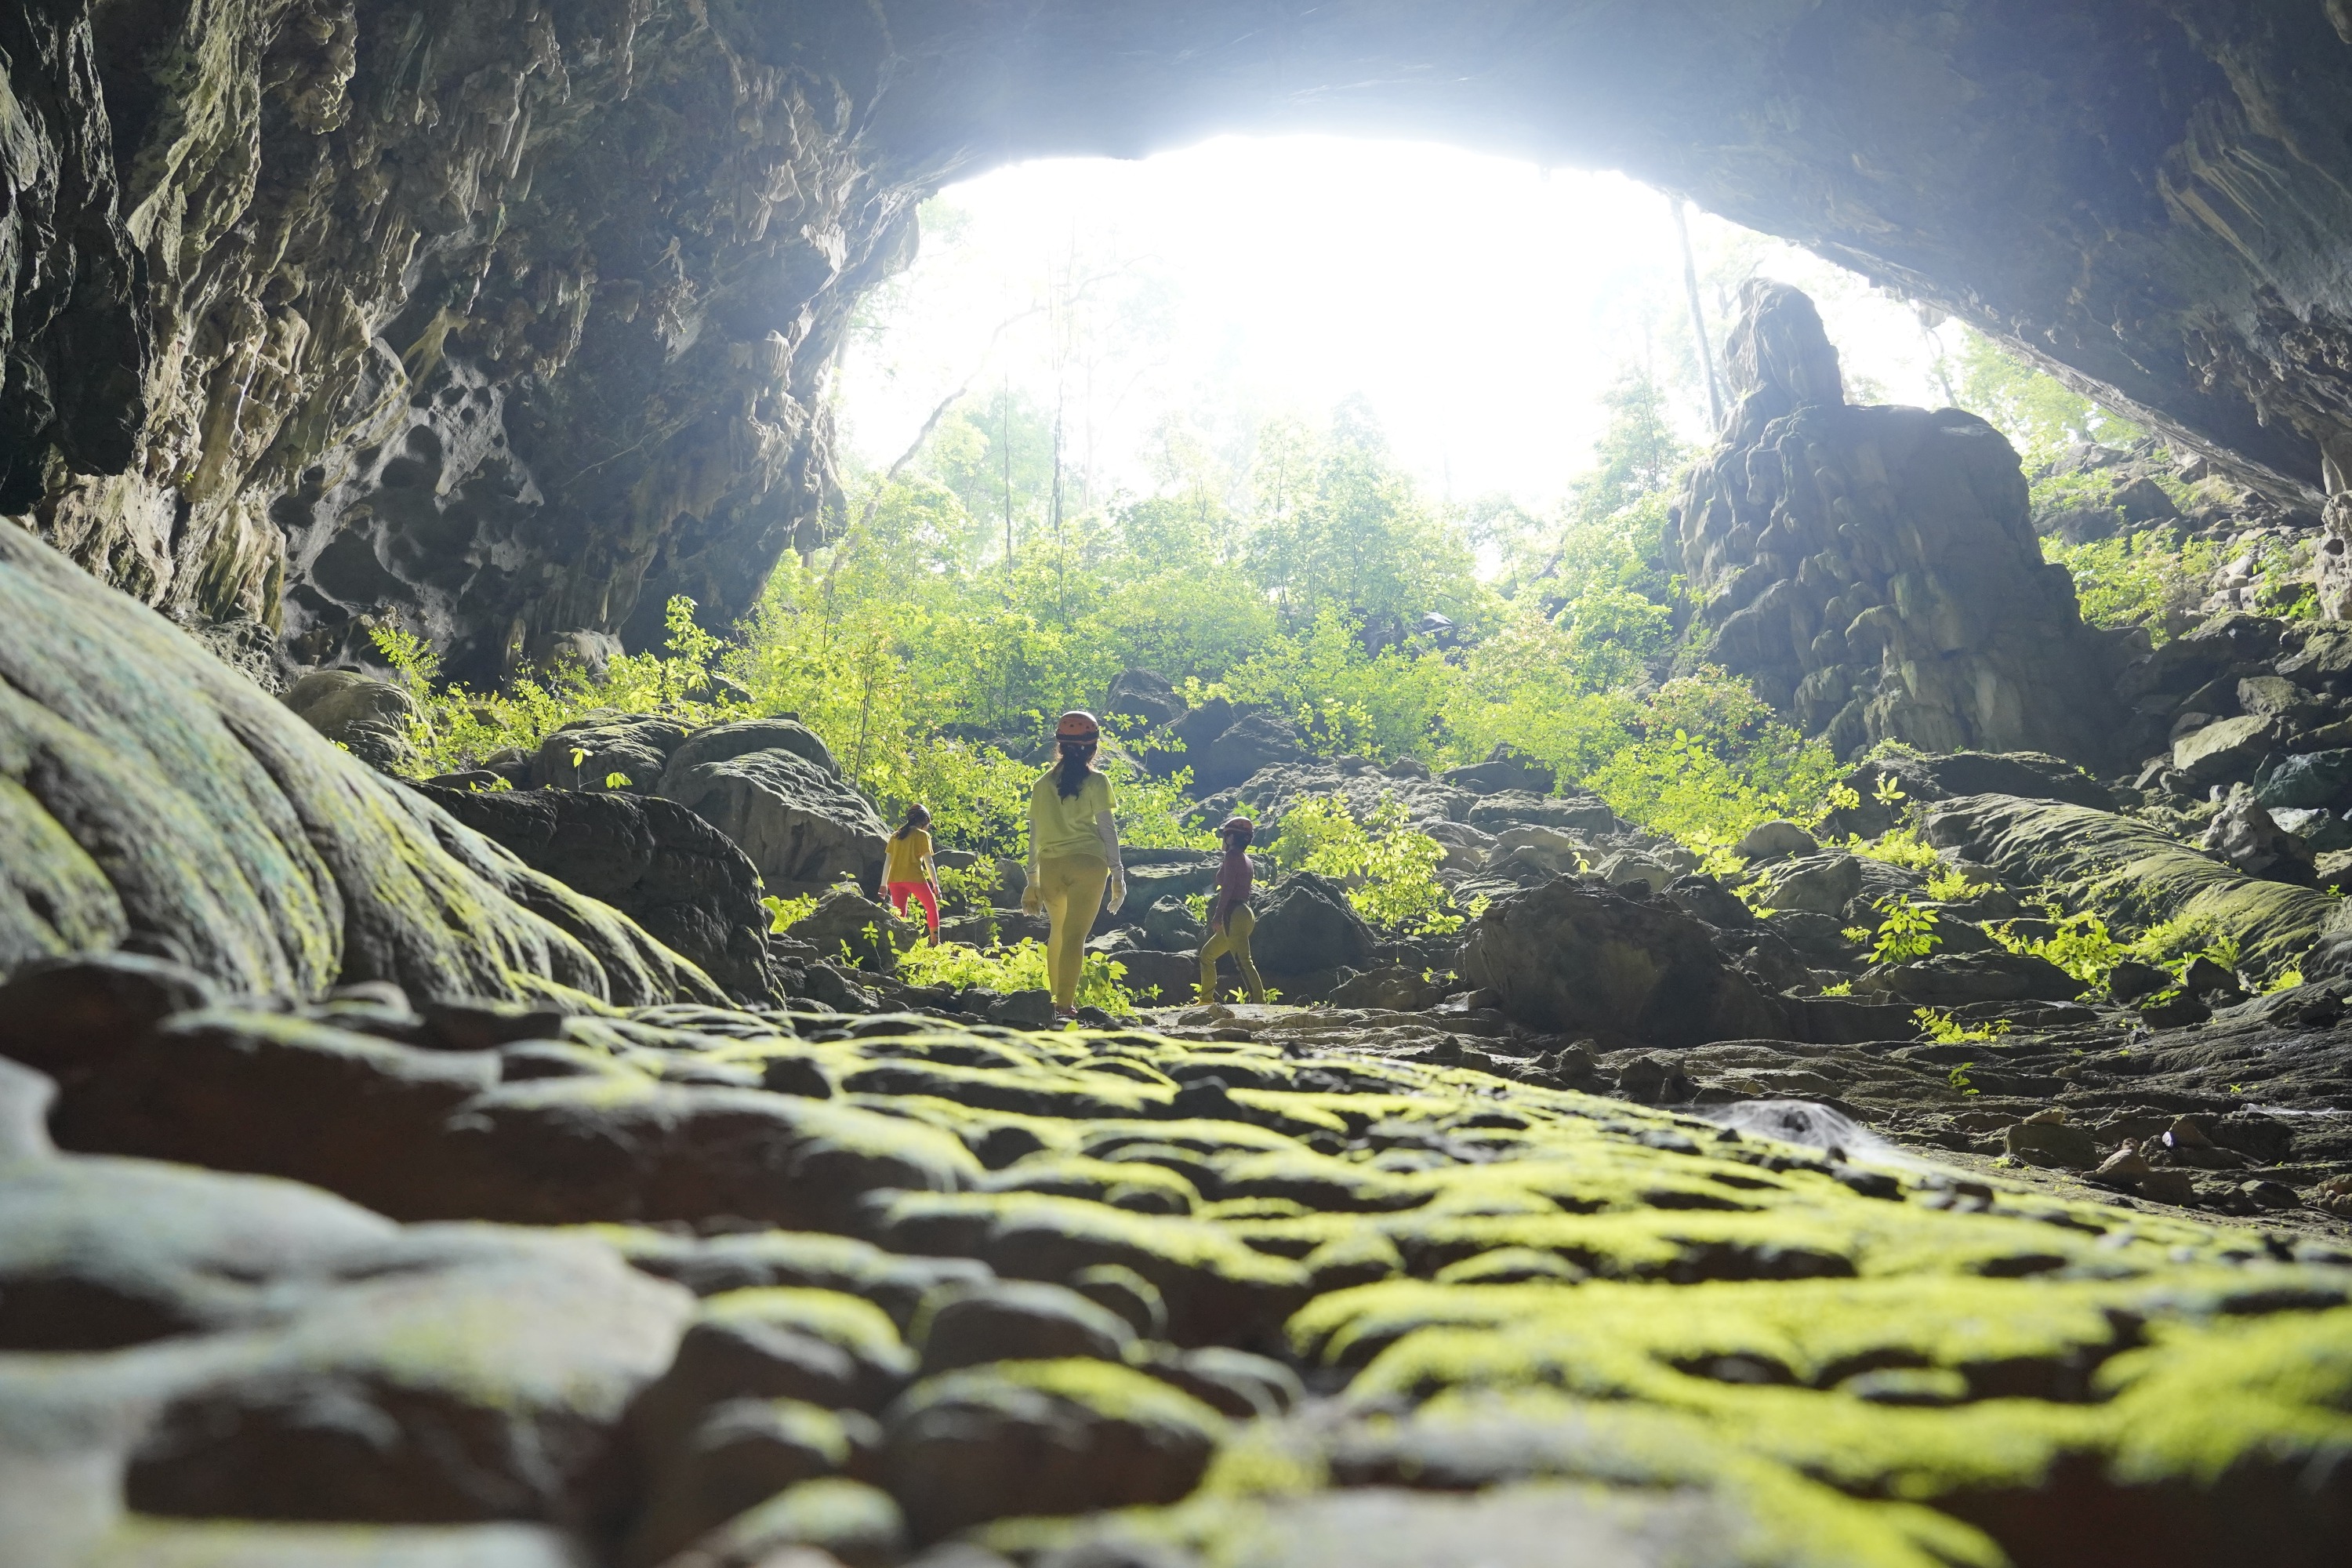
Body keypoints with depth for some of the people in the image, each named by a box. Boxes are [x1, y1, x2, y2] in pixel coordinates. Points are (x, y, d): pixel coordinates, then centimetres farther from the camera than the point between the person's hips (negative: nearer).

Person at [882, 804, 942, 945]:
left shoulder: (895, 836, 16)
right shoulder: (923, 835, 2)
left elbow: (887, 862, 14)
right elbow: (928, 862, -2)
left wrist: (884, 885, 17)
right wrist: (935, 884, 2)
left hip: (895, 879, 4)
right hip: (915, 878, -4)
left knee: (900, 914, 10)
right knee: (932, 907, 11)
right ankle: (935, 942, 5)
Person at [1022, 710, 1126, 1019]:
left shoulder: (1043, 783, 9)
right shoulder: (1096, 781, -1)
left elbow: (1035, 834, 11)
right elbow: (1107, 828, -4)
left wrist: (1032, 879, 17)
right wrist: (1117, 872, 1)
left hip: (1050, 865, 4)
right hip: (1087, 863, -4)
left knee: (1058, 933, 21)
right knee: (1075, 935, -4)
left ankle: (1056, 999, 26)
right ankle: (1066, 1005, -10)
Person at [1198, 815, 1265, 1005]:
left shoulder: (1232, 855, -7)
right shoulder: (1245, 859, 20)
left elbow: (1228, 886, -16)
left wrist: (1218, 915, -20)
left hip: (1234, 915, -10)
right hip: (1243, 913, 10)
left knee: (1243, 961, -18)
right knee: (1207, 953, 20)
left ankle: (1259, 1002, -27)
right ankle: (1206, 999, 24)